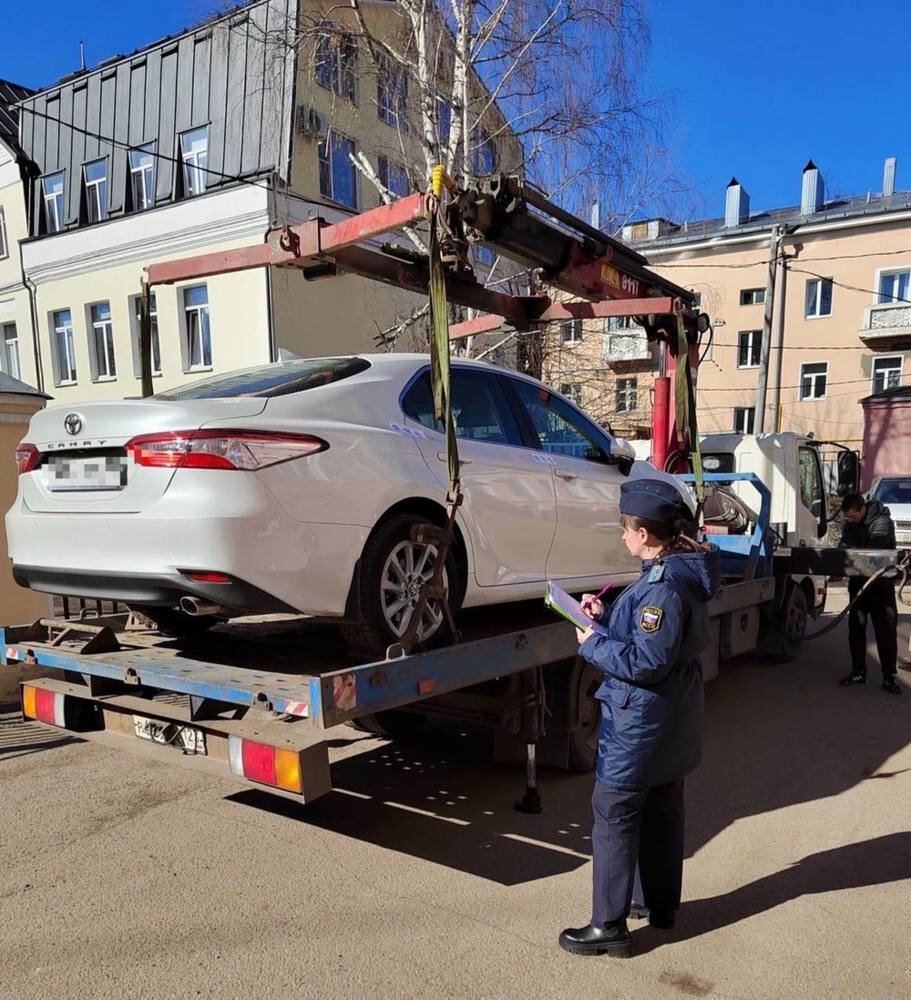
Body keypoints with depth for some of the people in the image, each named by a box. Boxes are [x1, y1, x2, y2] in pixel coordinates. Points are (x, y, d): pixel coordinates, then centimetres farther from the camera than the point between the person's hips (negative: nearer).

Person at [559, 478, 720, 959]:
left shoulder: (663, 585, -26)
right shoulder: (685, 571, 4)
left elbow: (646, 662, -27)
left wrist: (592, 643, -16)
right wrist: (607, 615, 2)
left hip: (641, 721, -10)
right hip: (672, 720, 10)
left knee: (614, 814, 3)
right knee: (663, 809, 22)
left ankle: (609, 926, 14)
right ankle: (662, 905, 39)